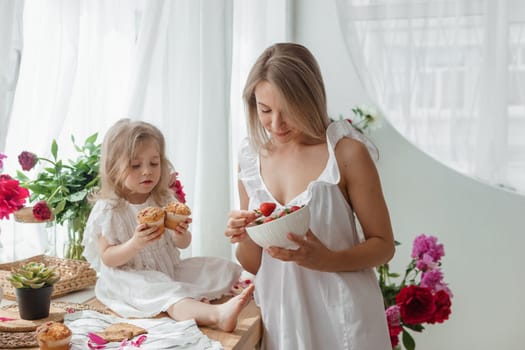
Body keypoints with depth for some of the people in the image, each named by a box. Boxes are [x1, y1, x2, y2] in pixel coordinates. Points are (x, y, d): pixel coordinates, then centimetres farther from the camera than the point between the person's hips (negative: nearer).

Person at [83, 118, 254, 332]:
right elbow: (107, 258, -13)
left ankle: (197, 302, -30)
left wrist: (181, 235, -15)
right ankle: (217, 315, -60)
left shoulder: (165, 200, 4)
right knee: (167, 295, -38)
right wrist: (135, 244, -30)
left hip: (169, 269, 7)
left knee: (225, 269, -4)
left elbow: (183, 245, 10)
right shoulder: (109, 210, -10)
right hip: (133, 278, -7)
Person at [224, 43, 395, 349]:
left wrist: (325, 259, -25)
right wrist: (244, 237, -15)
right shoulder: (252, 158, 0)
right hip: (281, 319, 4)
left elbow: (383, 245, -8)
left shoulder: (347, 152, -14)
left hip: (342, 319, -4)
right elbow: (253, 265, 7)